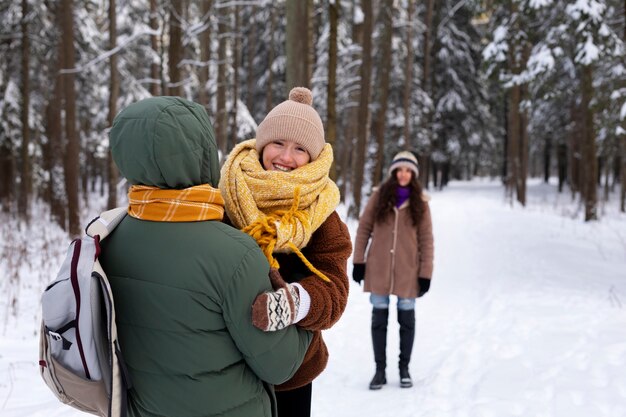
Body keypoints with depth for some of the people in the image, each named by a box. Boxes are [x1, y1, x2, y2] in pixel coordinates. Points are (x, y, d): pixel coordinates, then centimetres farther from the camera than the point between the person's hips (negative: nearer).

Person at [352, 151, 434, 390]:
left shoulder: (420, 202, -1)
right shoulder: (379, 196, 0)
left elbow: (426, 240, -1)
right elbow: (364, 228, 3)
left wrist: (426, 273, -5)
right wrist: (358, 261, -2)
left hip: (407, 270, 0)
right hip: (378, 269, 1)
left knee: (406, 319, 8)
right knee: (379, 319, 6)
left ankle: (404, 368, 23)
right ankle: (380, 370, 16)